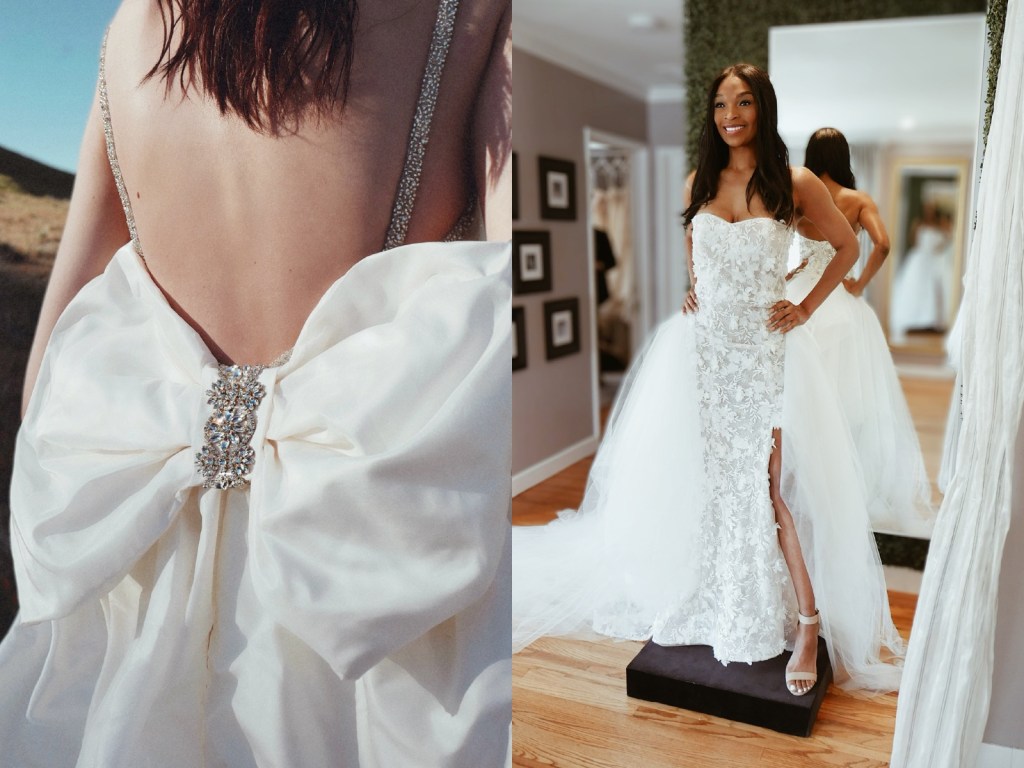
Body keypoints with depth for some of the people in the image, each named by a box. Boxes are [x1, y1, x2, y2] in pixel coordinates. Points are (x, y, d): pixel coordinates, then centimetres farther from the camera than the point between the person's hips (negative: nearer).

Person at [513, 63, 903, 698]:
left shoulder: (794, 183, -4)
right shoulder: (699, 182, 7)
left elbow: (849, 246, 8)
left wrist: (807, 308, 1)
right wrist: (690, 287, 10)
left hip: (765, 348, -4)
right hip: (703, 345, 4)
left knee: (772, 485, -6)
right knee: (699, 475, 9)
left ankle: (810, 623, 6)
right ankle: (702, 603, 25)